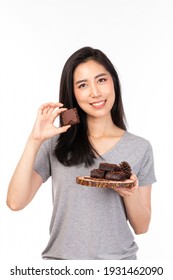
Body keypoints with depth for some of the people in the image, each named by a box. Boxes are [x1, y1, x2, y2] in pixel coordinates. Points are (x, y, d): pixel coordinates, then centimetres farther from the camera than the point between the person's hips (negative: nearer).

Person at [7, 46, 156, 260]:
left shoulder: (140, 148, -3)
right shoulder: (56, 143, -5)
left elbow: (141, 227, 0)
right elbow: (15, 202, -14)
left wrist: (130, 194, -19)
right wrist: (34, 140, -19)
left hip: (119, 256, 1)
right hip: (61, 256, 0)